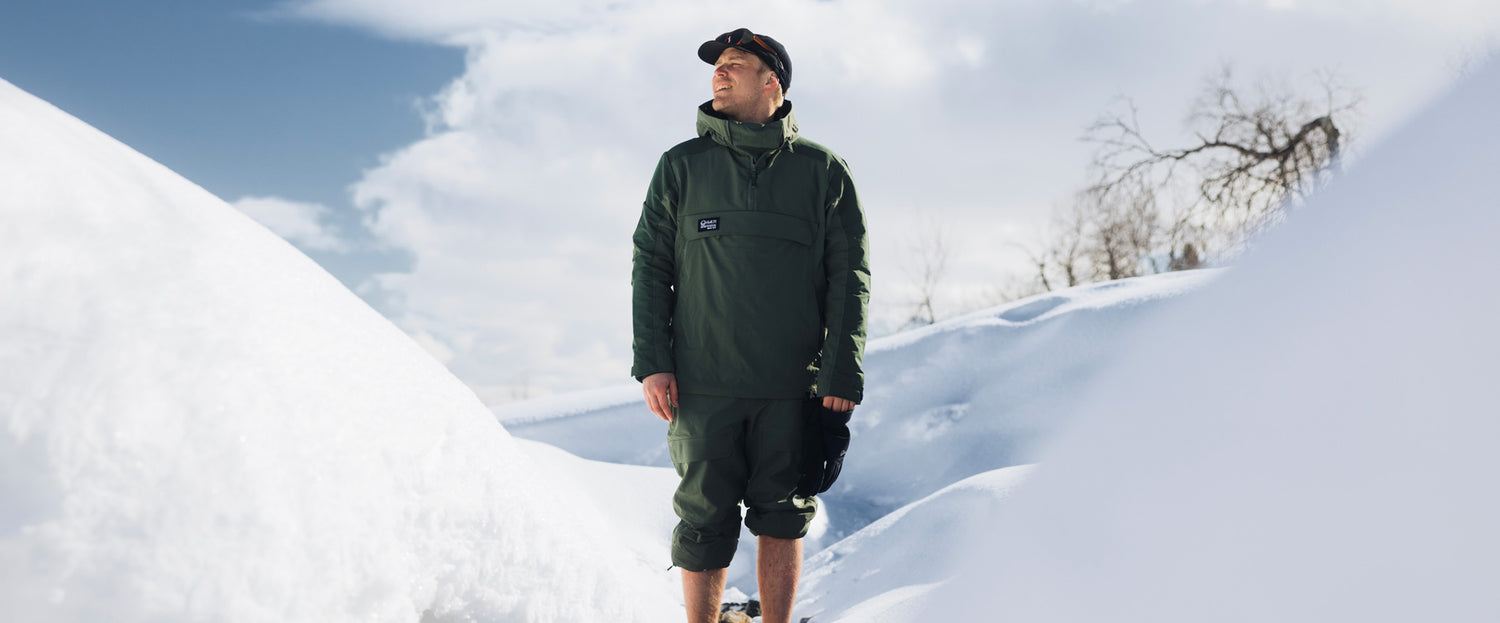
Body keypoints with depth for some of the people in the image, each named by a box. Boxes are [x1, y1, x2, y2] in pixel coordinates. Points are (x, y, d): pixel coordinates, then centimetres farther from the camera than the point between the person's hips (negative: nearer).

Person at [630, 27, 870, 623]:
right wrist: (651, 362, -4)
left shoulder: (823, 170, 6)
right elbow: (649, 266, 7)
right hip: (702, 384, 0)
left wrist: (842, 373, -5)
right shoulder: (681, 166, 9)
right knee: (705, 522, 4)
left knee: (782, 518, 7)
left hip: (792, 389, 0)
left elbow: (849, 276, 3)